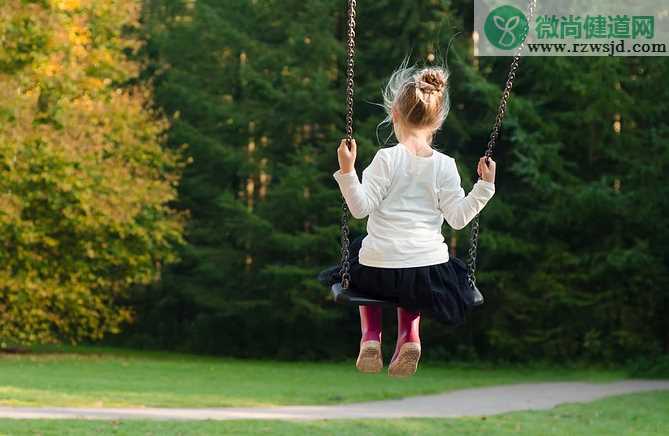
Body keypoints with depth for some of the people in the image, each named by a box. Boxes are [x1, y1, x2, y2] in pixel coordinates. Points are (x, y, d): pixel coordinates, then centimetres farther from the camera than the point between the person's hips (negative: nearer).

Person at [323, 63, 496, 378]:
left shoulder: (387, 159, -10)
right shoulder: (444, 165, -3)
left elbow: (360, 207, -13)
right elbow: (458, 218, -4)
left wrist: (347, 171, -17)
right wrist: (484, 186, 4)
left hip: (380, 271, -2)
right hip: (430, 275, 2)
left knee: (358, 250, 36)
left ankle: (370, 336, 19)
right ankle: (409, 335, 13)